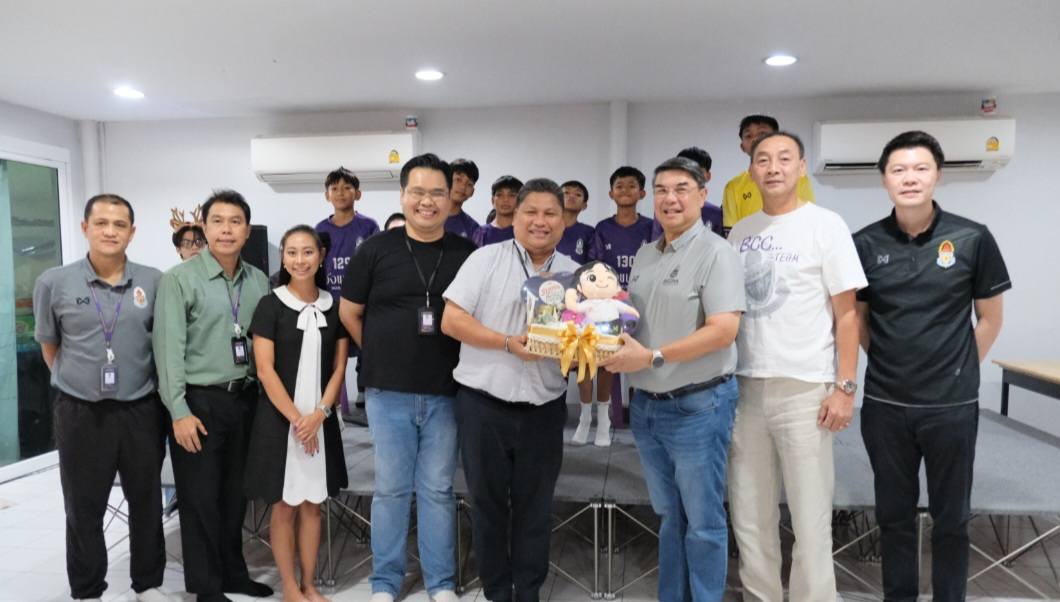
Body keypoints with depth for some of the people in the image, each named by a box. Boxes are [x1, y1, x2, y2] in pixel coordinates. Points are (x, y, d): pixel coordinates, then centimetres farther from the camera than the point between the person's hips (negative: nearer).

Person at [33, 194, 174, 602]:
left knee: (146, 502, 13)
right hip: (81, 414, -1)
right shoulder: (53, 283, -4)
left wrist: (164, 392, 8)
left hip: (142, 411, 1)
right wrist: (78, 383, 9)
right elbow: (49, 345, 10)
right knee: (84, 508, 11)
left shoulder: (155, 282, -3)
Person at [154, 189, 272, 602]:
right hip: (200, 401, -4)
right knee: (201, 499, 6)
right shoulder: (179, 279, -8)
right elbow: (169, 349, -11)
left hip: (245, 399, 4)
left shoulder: (259, 281, 5)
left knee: (235, 494, 16)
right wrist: (179, 412, -14)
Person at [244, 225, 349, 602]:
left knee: (313, 505, 11)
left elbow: (339, 367, 4)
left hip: (321, 421, 3)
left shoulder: (334, 306, 4)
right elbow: (265, 370, -9)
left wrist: (319, 414, -9)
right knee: (284, 507, 6)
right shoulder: (270, 306, -5)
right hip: (279, 419, -3)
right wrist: (296, 418, -13)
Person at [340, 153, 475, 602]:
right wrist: (383, 354, 8)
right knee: (390, 488, 10)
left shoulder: (468, 254, 1)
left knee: (438, 490, 10)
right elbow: (349, 312, 8)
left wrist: (462, 362, 3)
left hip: (445, 392, 1)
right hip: (388, 391, 0)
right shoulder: (376, 249, 0)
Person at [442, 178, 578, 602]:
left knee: (535, 507, 11)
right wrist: (508, 343, -17)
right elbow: (451, 320, -8)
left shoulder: (575, 274, 7)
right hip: (483, 404, -2)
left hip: (544, 409, 2)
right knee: (487, 503, 10)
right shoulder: (486, 259, -2)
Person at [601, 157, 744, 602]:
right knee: (669, 516, 19)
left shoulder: (715, 252, -11)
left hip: (697, 406, -7)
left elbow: (724, 329, -21)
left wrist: (652, 356, -22)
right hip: (645, 405, 7)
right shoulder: (645, 256, 12)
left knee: (702, 522, 7)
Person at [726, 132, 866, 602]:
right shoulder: (739, 232, 10)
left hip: (804, 388, -4)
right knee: (749, 514, 13)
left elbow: (846, 314, -4)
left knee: (809, 518, 4)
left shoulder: (825, 225, -3)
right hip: (745, 385, 5)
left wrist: (844, 387, -10)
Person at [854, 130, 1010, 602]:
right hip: (884, 404, 2)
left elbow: (989, 319, 3)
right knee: (894, 514, 15)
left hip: (952, 405, -1)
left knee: (951, 517, 13)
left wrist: (958, 371, 4)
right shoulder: (866, 244, -2)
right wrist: (890, 365, 5)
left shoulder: (972, 239, -6)